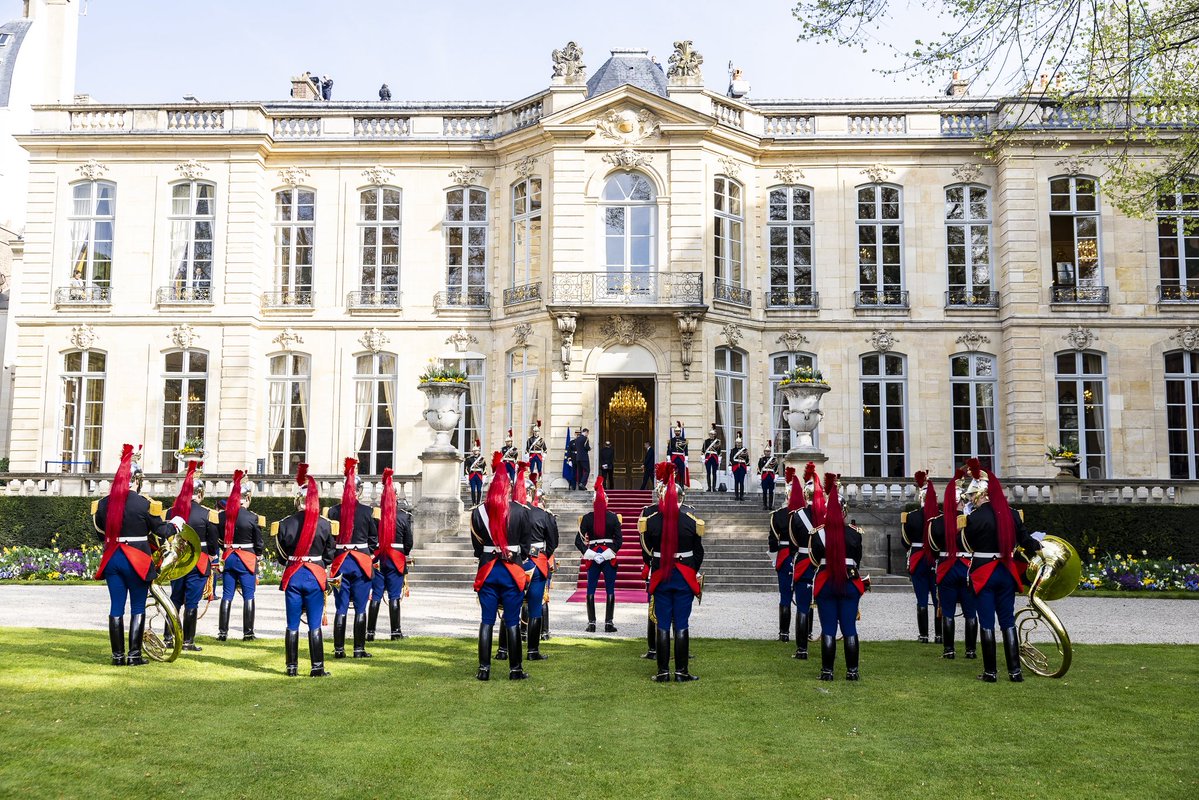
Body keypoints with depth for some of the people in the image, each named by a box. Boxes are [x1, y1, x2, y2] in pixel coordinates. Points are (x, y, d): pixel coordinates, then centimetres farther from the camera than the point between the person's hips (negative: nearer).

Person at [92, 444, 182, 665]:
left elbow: (100, 531, 13)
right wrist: (176, 524, 15)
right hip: (136, 560, -4)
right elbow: (161, 531, -4)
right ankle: (134, 655, 4)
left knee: (116, 607, 9)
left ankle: (118, 655, 11)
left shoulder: (103, 503, 3)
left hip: (112, 559, 4)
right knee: (138, 608, 5)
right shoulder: (144, 504, -11)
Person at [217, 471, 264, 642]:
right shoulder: (253, 518, -11)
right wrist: (258, 557, 10)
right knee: (248, 596, 3)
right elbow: (258, 542, -5)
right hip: (247, 559, -4)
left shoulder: (223, 516, -1)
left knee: (227, 596, 9)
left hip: (229, 557, 4)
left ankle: (222, 632, 10)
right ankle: (248, 633, 5)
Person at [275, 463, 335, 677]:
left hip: (292, 577, 1)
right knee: (315, 626, 3)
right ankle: (317, 668, 5)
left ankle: (292, 667, 13)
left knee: (292, 625, 9)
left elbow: (281, 553, 6)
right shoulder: (325, 525, -5)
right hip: (316, 577, -1)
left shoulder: (284, 524, -3)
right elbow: (330, 554, 3)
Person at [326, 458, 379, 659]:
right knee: (360, 608, 4)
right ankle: (359, 649, 5)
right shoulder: (368, 512, -5)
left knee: (341, 608, 8)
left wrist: (330, 558, 15)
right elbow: (374, 540, 2)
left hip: (340, 562, 2)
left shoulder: (333, 511, -1)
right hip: (362, 562, -2)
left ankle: (339, 649, 9)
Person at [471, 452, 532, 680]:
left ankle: (484, 669, 8)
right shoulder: (519, 511, -6)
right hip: (513, 571, -2)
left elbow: (477, 544, 8)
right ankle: (515, 669, 8)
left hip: (487, 570, 2)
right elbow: (526, 542, 3)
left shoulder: (478, 512, -1)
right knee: (512, 622, 4)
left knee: (487, 621, 7)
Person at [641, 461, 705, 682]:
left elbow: (646, 550, 5)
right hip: (685, 577, 0)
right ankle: (681, 671, 7)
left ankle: (663, 671, 8)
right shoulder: (691, 520, -4)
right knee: (682, 625, 4)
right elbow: (699, 551, 3)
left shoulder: (651, 520, -5)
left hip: (660, 577, 1)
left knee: (663, 625, 6)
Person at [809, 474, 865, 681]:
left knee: (828, 630, 5)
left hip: (825, 584, 0)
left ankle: (827, 671, 6)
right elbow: (858, 558, 6)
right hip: (850, 583, 0)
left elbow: (815, 559, 4)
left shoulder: (818, 534, -7)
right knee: (849, 629, 7)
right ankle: (852, 671, 11)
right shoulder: (855, 533, -5)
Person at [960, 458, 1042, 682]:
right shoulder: (1011, 514, 1)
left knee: (986, 623, 3)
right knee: (1008, 621, 12)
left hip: (983, 573, -5)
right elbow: (1025, 539, 10)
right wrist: (1039, 548, 29)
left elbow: (968, 544, -5)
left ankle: (990, 672, 7)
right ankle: (1015, 670, 12)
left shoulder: (975, 517, -15)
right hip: (1006, 572, 5)